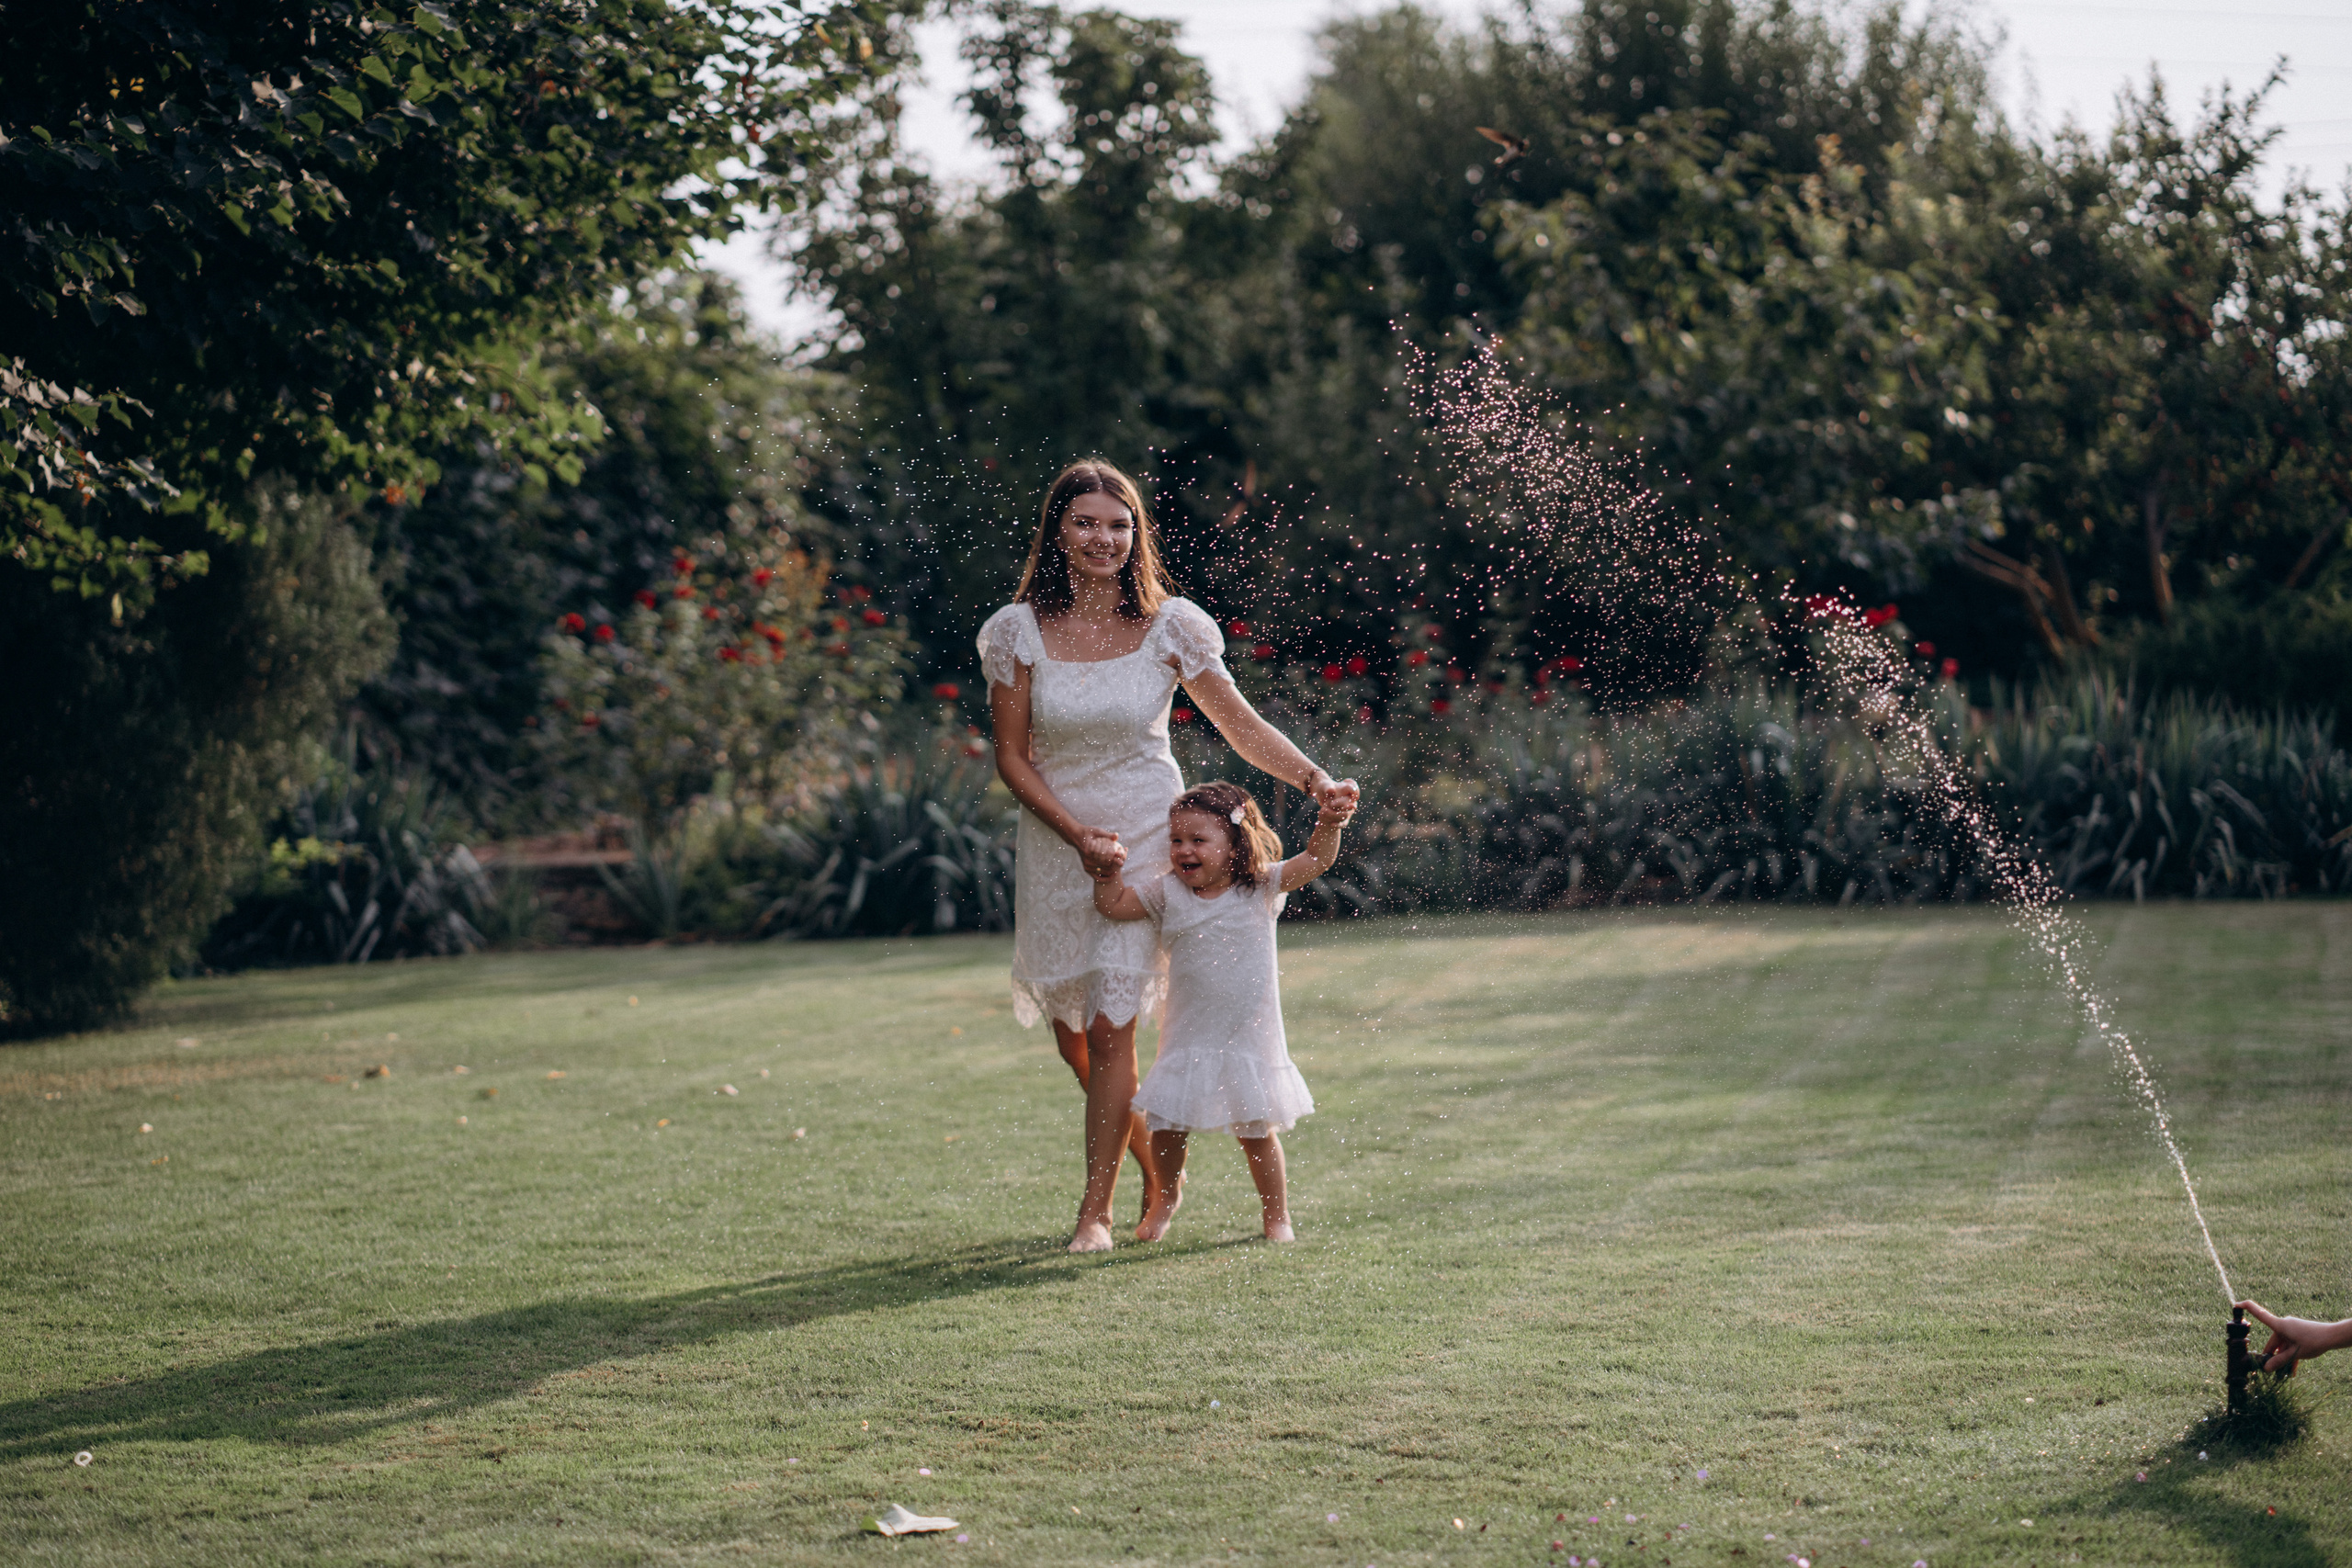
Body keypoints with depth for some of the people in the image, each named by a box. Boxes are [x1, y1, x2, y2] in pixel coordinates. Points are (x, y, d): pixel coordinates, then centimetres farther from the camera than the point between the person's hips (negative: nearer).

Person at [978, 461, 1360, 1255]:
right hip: (1056, 840, 2)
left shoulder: (1169, 625, -7)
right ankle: (1151, 1160, 36)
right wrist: (1080, 836, -12)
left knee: (1111, 1026, -10)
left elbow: (1240, 723, -1)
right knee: (1072, 1032, 11)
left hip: (1147, 836, -2)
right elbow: (1011, 756, -2)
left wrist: (1314, 780, -15)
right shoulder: (1020, 630, -5)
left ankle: (1097, 1209, 1)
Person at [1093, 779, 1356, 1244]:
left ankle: (1276, 1215, 26)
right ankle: (1167, 1195, 33)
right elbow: (1113, 905, 7)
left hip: (1249, 1038, -2)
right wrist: (1109, 870, -10)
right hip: (1188, 1040, 2)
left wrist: (1328, 827, -31)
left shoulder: (1261, 888, -4)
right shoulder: (1167, 894, 2)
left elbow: (1315, 861, -13)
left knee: (1257, 1132, 6)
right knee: (1166, 1126, 4)